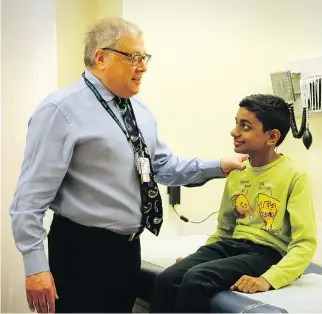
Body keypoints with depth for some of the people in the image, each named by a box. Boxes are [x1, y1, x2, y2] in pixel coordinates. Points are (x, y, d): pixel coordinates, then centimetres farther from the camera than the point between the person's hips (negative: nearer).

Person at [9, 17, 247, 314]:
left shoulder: (139, 111, 10)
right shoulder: (62, 110, -15)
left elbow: (164, 166, 14)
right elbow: (32, 194, -18)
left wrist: (219, 167, 3)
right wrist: (35, 265, -21)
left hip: (128, 246, 8)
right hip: (82, 250, -8)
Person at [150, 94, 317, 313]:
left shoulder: (294, 176, -8)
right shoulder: (236, 172, 11)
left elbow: (305, 243, -14)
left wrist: (268, 279, -28)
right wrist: (199, 256, 7)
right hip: (230, 245, 6)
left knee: (196, 279, -31)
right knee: (167, 279, -22)